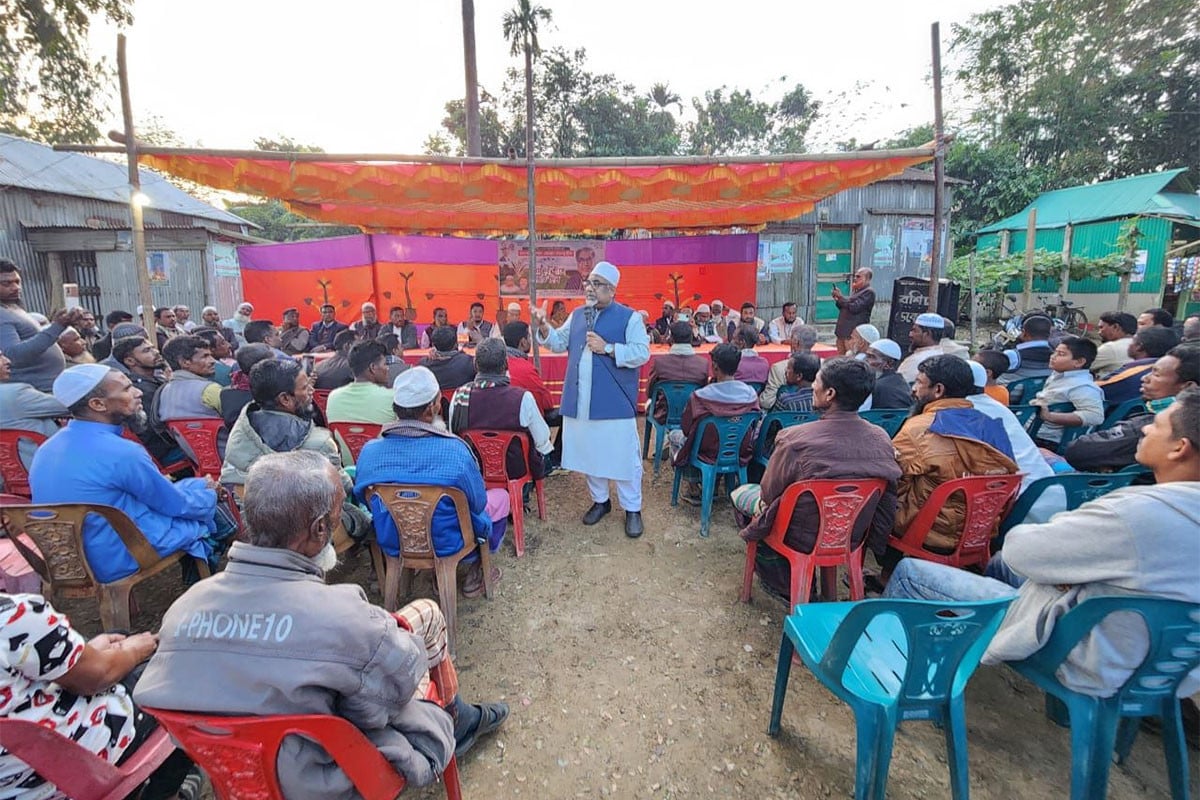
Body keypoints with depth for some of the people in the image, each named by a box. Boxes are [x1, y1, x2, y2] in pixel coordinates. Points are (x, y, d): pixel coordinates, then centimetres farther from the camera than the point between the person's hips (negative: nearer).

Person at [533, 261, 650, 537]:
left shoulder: (629, 317, -5)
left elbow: (642, 353, -13)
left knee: (623, 455, 3)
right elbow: (559, 343, 14)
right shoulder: (577, 315, 12)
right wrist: (543, 327, -2)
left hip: (615, 402, -5)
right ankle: (600, 500, 33)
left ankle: (632, 509, 18)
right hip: (581, 401, 5)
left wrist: (607, 348, -18)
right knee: (588, 452, 15)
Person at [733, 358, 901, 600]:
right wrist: (875, 542, 13)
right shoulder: (882, 439, -14)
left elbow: (769, 494, -16)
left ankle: (786, 586, 25)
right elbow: (887, 501, -2)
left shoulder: (795, 439, -30)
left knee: (741, 493, 20)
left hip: (801, 539, -5)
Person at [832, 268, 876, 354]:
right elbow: (845, 309, 23)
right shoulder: (856, 291, 20)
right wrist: (837, 300, 5)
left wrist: (841, 296, -14)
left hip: (853, 334, -9)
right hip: (843, 332, 9)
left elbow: (855, 307, -19)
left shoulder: (868, 292, -8)